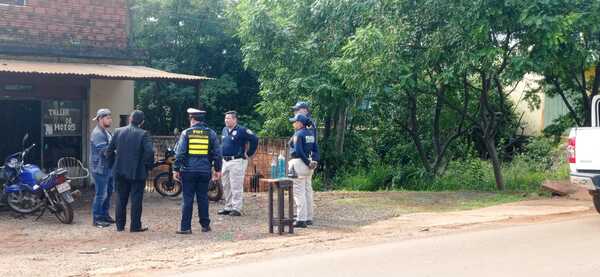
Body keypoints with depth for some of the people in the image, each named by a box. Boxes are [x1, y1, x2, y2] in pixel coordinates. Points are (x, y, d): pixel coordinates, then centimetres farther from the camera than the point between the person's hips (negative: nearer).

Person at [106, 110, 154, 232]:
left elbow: (109, 151, 3)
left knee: (121, 199, 13)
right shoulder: (143, 134, -11)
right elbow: (149, 152, -20)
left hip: (120, 172, 4)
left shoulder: (118, 132, 2)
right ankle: (135, 226, 4)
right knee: (136, 199, 3)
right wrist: (148, 166, -5)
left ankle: (120, 225, 18)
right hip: (137, 172, -4)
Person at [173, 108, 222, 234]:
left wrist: (176, 169, 0)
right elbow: (217, 153, 4)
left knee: (187, 199, 1)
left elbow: (179, 153, -6)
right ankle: (205, 225, 15)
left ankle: (185, 227, 0)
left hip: (188, 171, -2)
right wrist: (217, 169, 12)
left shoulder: (186, 133, -3)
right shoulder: (211, 133, 4)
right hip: (205, 171, 2)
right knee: (203, 198, 11)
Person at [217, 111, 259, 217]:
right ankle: (228, 207, 22)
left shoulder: (241, 130, -11)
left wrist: (249, 154, -11)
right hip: (225, 161, 8)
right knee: (226, 186, 13)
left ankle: (236, 209, -3)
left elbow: (254, 139, -15)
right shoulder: (224, 130, 13)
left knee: (236, 186, -7)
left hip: (237, 161, -8)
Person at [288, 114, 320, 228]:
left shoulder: (298, 134, -13)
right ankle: (309, 218, 19)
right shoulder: (311, 133, 12)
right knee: (308, 191, 14)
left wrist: (307, 163, -14)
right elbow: (315, 149, 9)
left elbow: (298, 151, -20)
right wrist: (315, 161, 0)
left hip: (299, 163, -9)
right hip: (308, 164, 9)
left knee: (299, 192, -6)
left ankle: (301, 220, -7)